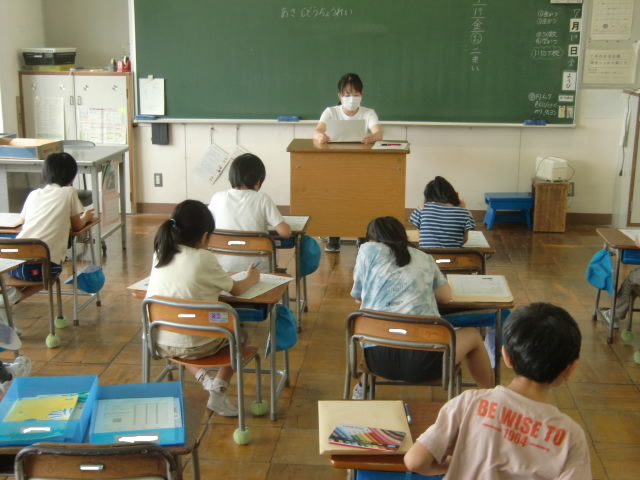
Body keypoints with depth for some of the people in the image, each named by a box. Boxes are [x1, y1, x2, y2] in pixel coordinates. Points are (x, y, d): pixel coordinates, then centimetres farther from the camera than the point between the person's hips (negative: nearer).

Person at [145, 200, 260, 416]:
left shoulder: (160, 253, 1)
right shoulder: (203, 258, -13)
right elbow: (235, 289, 2)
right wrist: (251, 278, 21)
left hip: (159, 341, 5)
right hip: (192, 345, -4)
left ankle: (202, 377, 18)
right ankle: (218, 393, 11)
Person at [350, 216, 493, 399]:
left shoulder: (368, 250, 10)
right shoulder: (424, 258, 16)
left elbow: (358, 297, 17)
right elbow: (446, 296, 16)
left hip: (377, 357, 1)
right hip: (423, 358, 0)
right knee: (473, 336, 29)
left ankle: (365, 388, 47)